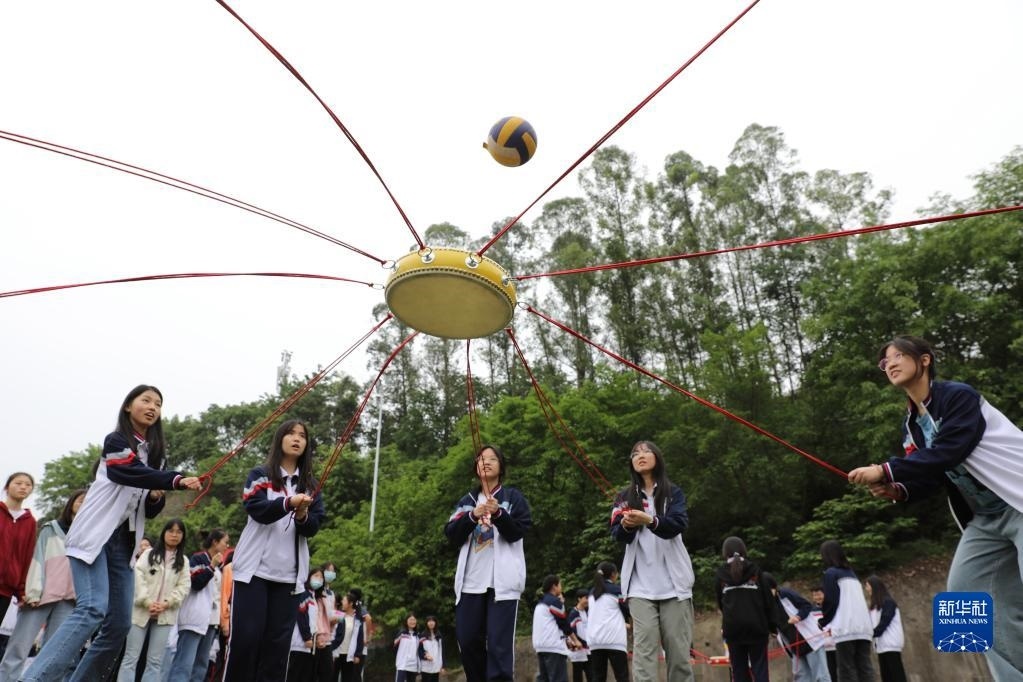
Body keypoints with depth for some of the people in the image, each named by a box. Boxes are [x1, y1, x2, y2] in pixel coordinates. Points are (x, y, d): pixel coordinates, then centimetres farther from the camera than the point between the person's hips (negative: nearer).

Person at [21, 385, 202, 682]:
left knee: (119, 623, 2)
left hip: (124, 542, 7)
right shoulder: (115, 441, -2)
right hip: (95, 534, -7)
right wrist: (177, 480, -36)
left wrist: (157, 497, -6)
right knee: (93, 609, -24)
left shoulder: (155, 453, 16)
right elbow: (135, 473, -23)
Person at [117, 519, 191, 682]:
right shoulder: (149, 553, 8)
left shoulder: (183, 561, 12)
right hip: (142, 611, -1)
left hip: (165, 615, 2)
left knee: (155, 661, 2)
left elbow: (183, 586, 5)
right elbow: (138, 576, -4)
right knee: (131, 657, -1)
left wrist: (166, 603, -11)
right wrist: (147, 602, -14)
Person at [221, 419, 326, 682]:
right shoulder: (260, 475, 6)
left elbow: (313, 528, 3)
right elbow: (257, 509, -12)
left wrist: (303, 515, -19)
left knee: (279, 641, 1)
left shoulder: (310, 485, 12)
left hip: (290, 575, 2)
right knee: (246, 636, -4)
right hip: (254, 569, -2)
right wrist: (289, 503, -30)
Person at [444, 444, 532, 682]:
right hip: (471, 580, 4)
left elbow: (518, 532, -4)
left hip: (503, 580, -3)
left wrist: (498, 513, -20)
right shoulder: (467, 500, 17)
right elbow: (451, 533, 5)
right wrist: (473, 515, -12)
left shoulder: (513, 497, 8)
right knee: (467, 639, 3)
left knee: (499, 642, -11)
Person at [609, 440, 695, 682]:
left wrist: (649, 520, -30)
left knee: (678, 647, 0)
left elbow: (678, 525, -10)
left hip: (673, 581, 0)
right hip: (640, 584, 1)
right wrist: (626, 526, -22)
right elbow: (617, 535, 2)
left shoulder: (673, 493, 7)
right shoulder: (624, 498, 12)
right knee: (644, 646, -10)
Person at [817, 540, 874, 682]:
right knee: (865, 668, 3)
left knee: (847, 670, -4)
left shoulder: (831, 573, 0)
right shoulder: (852, 574, 22)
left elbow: (830, 601, -6)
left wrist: (824, 622, 11)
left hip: (845, 629, -7)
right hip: (864, 628, 7)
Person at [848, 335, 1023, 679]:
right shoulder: (910, 426, 9)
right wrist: (899, 491, -10)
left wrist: (886, 472, -27)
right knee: (963, 589, 1)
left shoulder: (959, 396, -15)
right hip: (985, 517, 9)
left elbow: (947, 453, -27)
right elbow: (935, 475, 10)